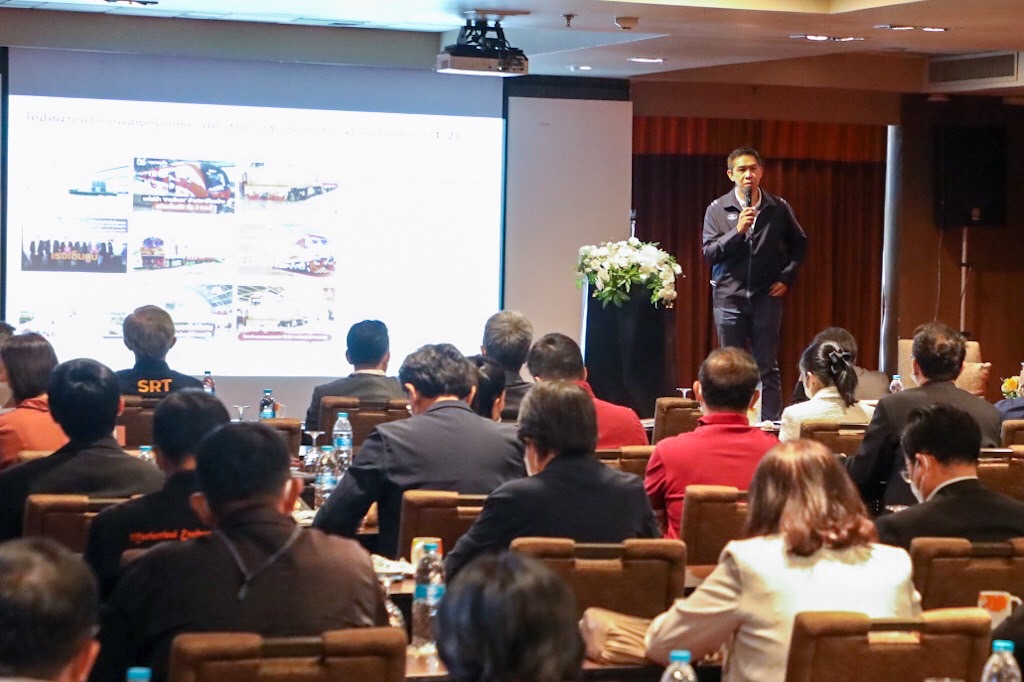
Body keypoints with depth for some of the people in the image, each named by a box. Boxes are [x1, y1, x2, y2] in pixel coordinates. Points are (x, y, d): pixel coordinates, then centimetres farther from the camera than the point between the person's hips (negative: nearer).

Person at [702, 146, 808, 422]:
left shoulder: (778, 208, 2)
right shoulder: (717, 210, 0)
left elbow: (799, 244, 15)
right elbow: (709, 253, -6)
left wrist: (787, 277, 5)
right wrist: (737, 231, -18)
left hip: (766, 297, 0)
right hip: (729, 297, 0)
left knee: (768, 368, 1)